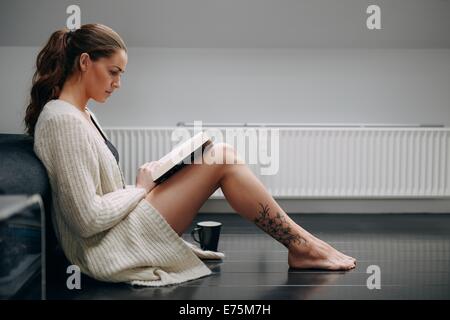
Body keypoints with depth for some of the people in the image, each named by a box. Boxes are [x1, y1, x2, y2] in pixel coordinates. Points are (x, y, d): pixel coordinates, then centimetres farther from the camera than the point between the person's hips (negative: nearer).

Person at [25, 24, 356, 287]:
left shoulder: (82, 114, 14)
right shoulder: (64, 120, -19)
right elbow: (88, 218, -23)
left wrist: (144, 185, 4)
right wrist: (140, 188, -9)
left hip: (115, 236, 10)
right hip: (109, 250, -10)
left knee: (219, 156, 8)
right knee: (222, 159, -13)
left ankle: (300, 246, 9)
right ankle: (302, 245, 1)